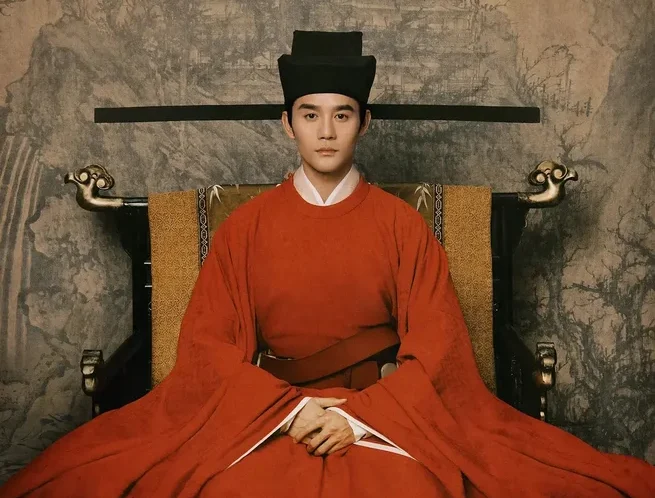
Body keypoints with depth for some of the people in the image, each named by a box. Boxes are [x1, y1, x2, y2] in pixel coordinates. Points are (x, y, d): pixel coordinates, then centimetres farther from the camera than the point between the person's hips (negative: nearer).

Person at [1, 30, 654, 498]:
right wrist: (289, 411, -15)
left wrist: (362, 415, -16)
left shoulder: (402, 225, 3)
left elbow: (435, 346, -1)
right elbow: (209, 343, 0)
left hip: (387, 408, 0)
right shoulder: (245, 226, 5)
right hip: (264, 408, 1)